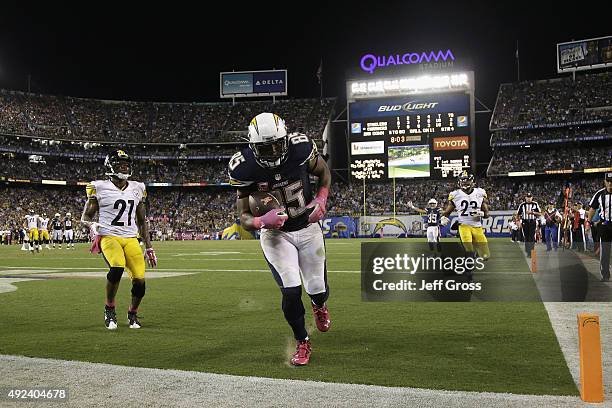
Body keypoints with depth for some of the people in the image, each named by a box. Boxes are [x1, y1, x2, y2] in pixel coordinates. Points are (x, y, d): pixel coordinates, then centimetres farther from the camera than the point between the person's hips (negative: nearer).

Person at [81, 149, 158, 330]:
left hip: (131, 239, 4)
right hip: (109, 237, -4)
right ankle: (109, 308, -7)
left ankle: (133, 313, 19)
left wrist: (149, 247, 14)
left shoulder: (137, 188, 12)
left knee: (140, 280, -11)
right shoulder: (100, 188, 0)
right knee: (117, 268, -32)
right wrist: (92, 226, -18)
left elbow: (142, 222, 18)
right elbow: (85, 217, 5)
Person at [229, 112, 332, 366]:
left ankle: (319, 304, 47)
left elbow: (324, 173, 3)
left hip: (308, 227, 2)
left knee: (318, 289, 5)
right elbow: (244, 217, -12)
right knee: (291, 291, -14)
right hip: (275, 233, -1)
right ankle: (302, 343, 13)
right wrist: (261, 222, -35)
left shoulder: (301, 148, -19)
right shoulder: (244, 168, -21)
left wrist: (321, 200, -14)